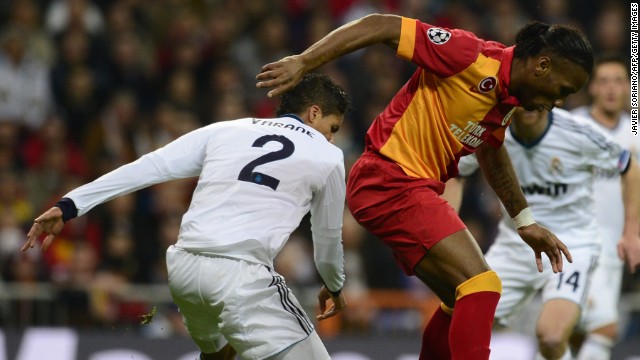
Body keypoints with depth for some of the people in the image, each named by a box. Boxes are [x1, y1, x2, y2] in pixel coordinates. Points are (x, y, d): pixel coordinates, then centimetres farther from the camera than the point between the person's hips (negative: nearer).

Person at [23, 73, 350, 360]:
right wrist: (334, 286, 45)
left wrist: (69, 206, 9)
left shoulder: (224, 131, 19)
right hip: (241, 274, -6)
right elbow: (328, 238, 24)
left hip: (184, 265, 6)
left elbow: (147, 167, 10)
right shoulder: (327, 157, 12)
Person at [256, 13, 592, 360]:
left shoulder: (508, 99, 8)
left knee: (465, 302, 16)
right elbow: (380, 26, -19)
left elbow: (491, 152, 28)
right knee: (480, 285, -19)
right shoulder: (473, 57, -19)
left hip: (416, 187, 10)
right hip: (391, 181, -10)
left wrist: (525, 222, 28)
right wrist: (302, 62, -24)